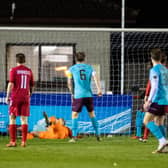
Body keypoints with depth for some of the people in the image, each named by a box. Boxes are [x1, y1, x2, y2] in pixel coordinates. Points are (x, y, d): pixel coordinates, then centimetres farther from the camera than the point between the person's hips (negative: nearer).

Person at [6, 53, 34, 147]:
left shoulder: (14, 70, -4)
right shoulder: (29, 71, 8)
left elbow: (11, 84, -11)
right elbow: (32, 86, 14)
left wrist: (7, 96, -6)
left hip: (15, 97, -3)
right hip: (25, 97, 3)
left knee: (12, 118, 2)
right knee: (24, 119, 4)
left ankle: (13, 141, -3)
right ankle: (24, 141, 0)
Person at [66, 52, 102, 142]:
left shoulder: (71, 69, 8)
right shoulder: (89, 67, 11)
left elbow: (69, 83, 6)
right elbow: (95, 77, -3)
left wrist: (72, 93, 19)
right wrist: (99, 89, -12)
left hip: (78, 95, -2)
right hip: (88, 94, 2)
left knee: (74, 115, 0)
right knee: (92, 114, 16)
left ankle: (74, 137, -10)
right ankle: (98, 135, 18)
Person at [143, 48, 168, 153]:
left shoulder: (154, 70, -9)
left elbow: (154, 87, -17)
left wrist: (149, 101, -18)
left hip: (158, 100, -8)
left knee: (147, 121, -8)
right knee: (158, 122, 13)